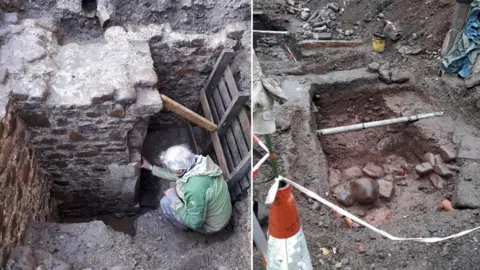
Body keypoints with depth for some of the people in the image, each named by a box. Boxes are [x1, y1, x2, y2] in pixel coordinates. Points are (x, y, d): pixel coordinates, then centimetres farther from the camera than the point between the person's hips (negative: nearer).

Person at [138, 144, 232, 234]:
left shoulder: (195, 189, -40)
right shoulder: (199, 161, -14)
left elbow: (195, 223, -26)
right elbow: (174, 174, 7)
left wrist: (173, 199, -19)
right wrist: (150, 167, 15)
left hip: (210, 226, -8)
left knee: (165, 203, -6)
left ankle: (185, 227, 18)